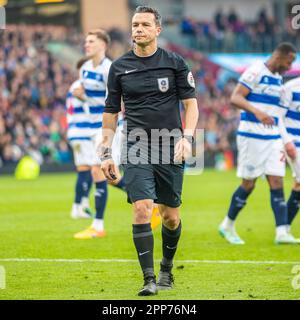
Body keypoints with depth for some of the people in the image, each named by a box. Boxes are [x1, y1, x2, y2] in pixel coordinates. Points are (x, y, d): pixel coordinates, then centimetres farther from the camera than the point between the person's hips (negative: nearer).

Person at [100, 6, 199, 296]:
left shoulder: (175, 63, 2)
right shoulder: (119, 67, 6)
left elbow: (190, 103, 5)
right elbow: (111, 112, 12)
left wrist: (186, 137, -10)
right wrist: (106, 153, 7)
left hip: (170, 150, 0)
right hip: (136, 150, 0)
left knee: (170, 216, 5)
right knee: (142, 209, -15)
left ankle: (167, 268, 30)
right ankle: (149, 279, -14)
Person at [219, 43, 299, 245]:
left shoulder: (278, 80, 16)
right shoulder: (255, 72, -9)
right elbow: (235, 98, -18)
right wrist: (257, 112, -33)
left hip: (273, 139, 7)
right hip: (252, 136, -7)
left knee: (277, 182, -3)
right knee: (249, 184, -2)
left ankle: (282, 232, -8)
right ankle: (228, 226, 15)